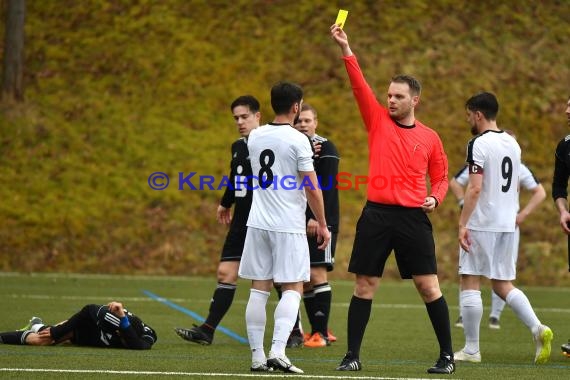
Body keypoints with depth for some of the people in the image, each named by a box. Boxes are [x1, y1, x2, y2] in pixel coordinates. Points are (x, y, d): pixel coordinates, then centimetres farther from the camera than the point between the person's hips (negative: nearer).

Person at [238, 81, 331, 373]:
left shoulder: (255, 137, 8)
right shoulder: (298, 140, -10)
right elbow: (311, 187, -10)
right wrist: (322, 224, 0)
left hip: (258, 223, 5)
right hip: (289, 226, -5)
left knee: (259, 288, 6)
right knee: (293, 289, -1)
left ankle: (258, 356, 5)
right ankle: (278, 351, -14)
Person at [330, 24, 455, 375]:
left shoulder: (430, 139, 6)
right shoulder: (378, 120, 6)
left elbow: (441, 178, 14)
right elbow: (360, 85, -4)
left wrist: (434, 198, -7)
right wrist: (346, 50, -15)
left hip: (413, 218, -1)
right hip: (377, 214, 1)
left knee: (428, 286, -2)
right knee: (364, 286, 2)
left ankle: (447, 356, 6)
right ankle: (353, 356, 9)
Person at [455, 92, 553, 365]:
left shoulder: (479, 144, -12)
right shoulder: (513, 144, 12)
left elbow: (475, 188, -19)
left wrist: (462, 224, -18)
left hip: (482, 224, -7)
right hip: (508, 224, 7)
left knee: (470, 282, 2)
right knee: (503, 285, 13)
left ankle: (471, 350, 2)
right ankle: (538, 328, -9)